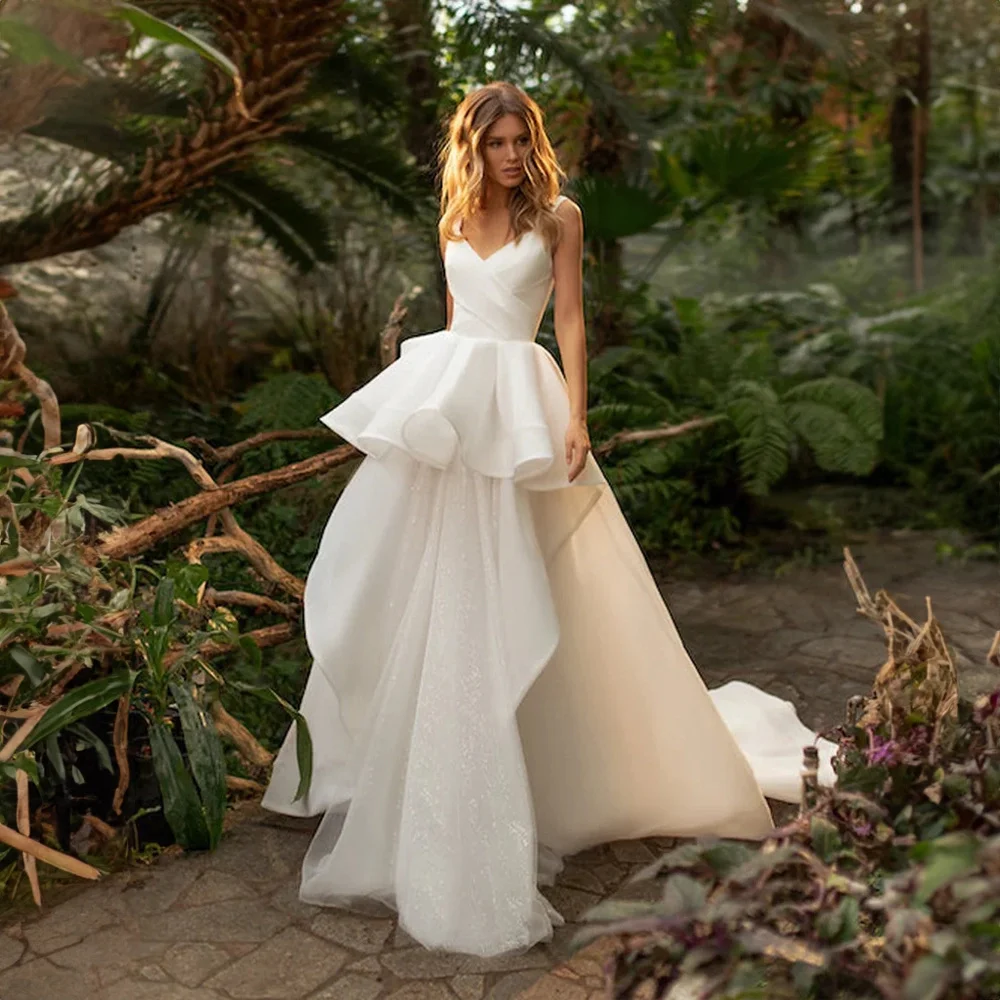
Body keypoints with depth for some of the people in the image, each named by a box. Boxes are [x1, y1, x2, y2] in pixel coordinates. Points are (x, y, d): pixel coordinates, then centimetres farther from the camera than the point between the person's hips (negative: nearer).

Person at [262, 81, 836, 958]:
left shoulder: (557, 216, 4)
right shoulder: (457, 223, 17)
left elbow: (570, 320, -1)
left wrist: (577, 419, -11)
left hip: (517, 402, -5)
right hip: (445, 396, 5)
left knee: (500, 590, -7)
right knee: (414, 584, 5)